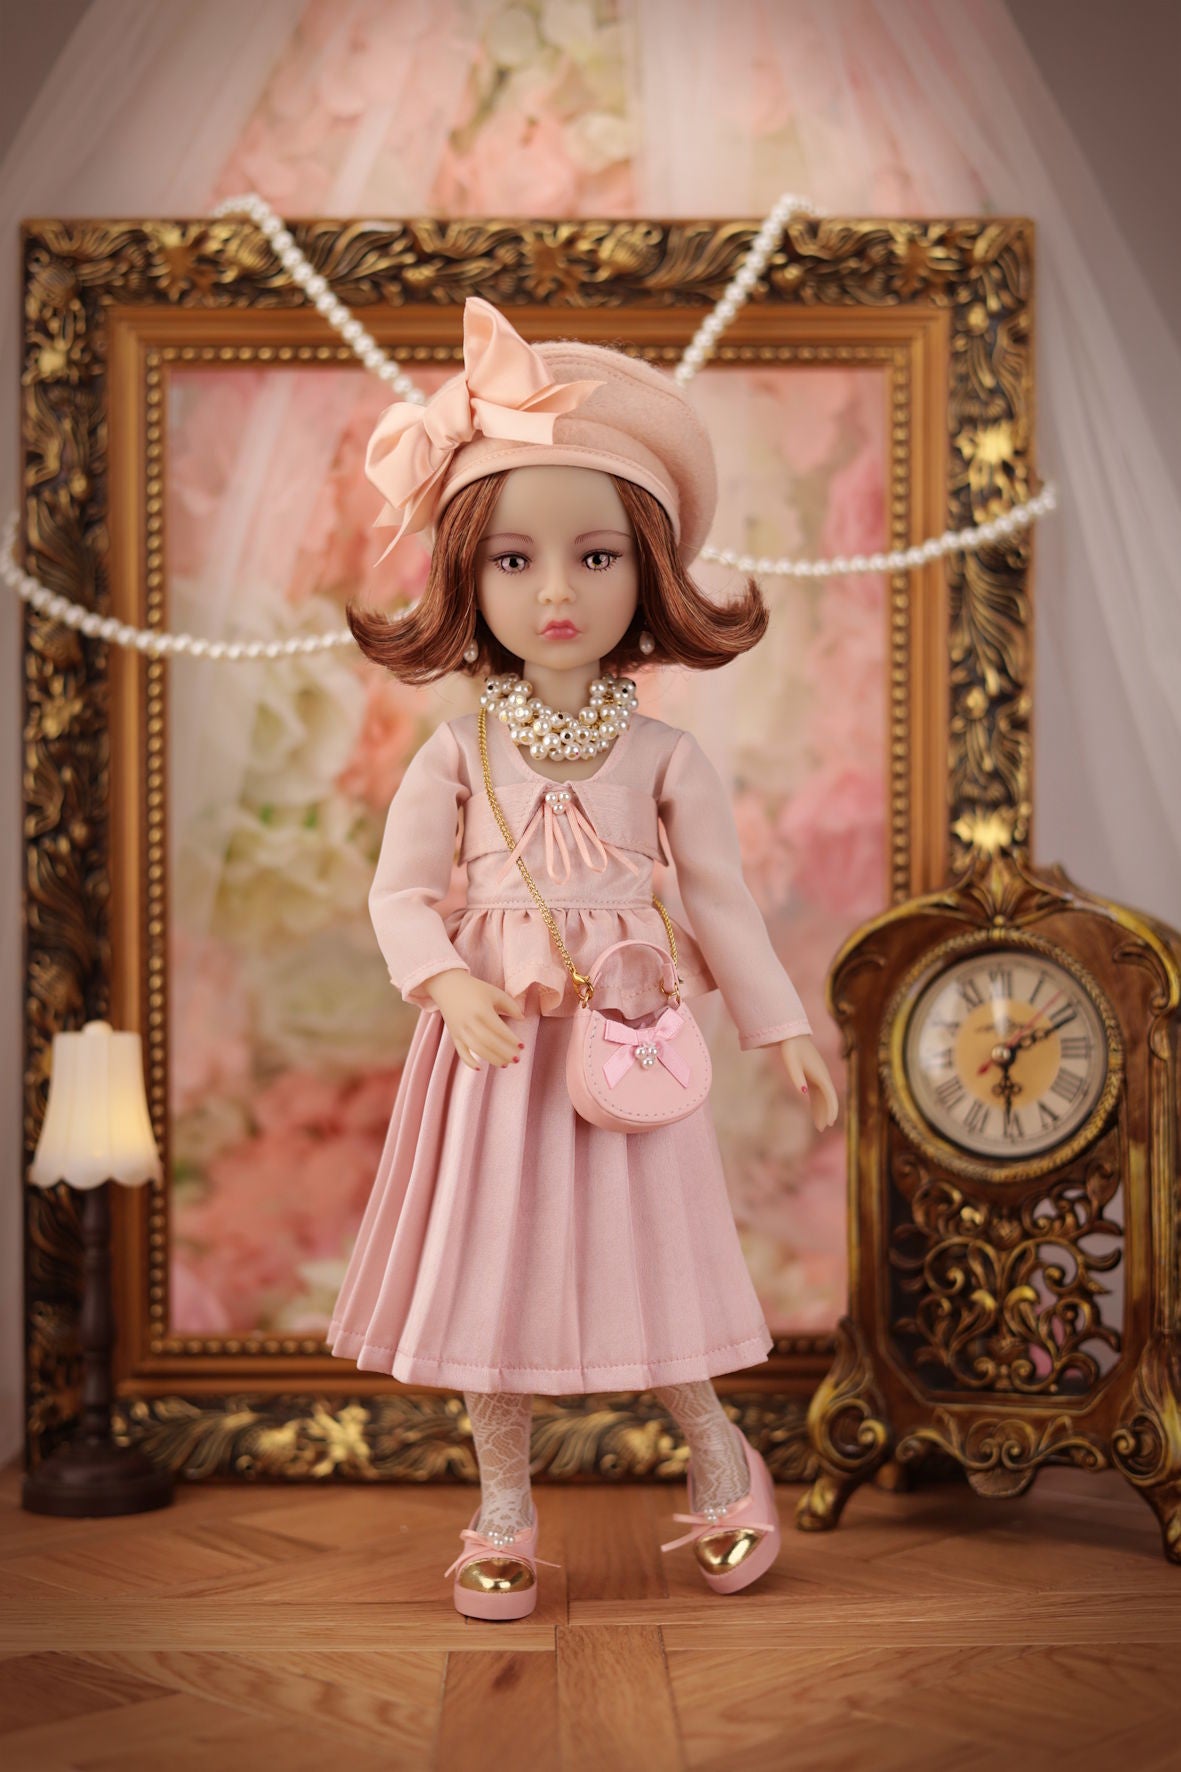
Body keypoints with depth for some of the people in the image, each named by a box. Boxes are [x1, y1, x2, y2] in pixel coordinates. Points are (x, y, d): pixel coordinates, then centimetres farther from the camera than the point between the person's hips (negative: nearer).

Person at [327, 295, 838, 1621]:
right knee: (493, 1259, 6)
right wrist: (451, 985, -20)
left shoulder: (663, 756, -2)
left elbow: (719, 899, 3)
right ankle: (503, 1505, 22)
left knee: (639, 1251, 8)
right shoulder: (458, 753, -3)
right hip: (495, 1040, 1)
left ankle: (715, 1449, 33)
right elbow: (402, 890, -3)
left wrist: (781, 1028, 3)